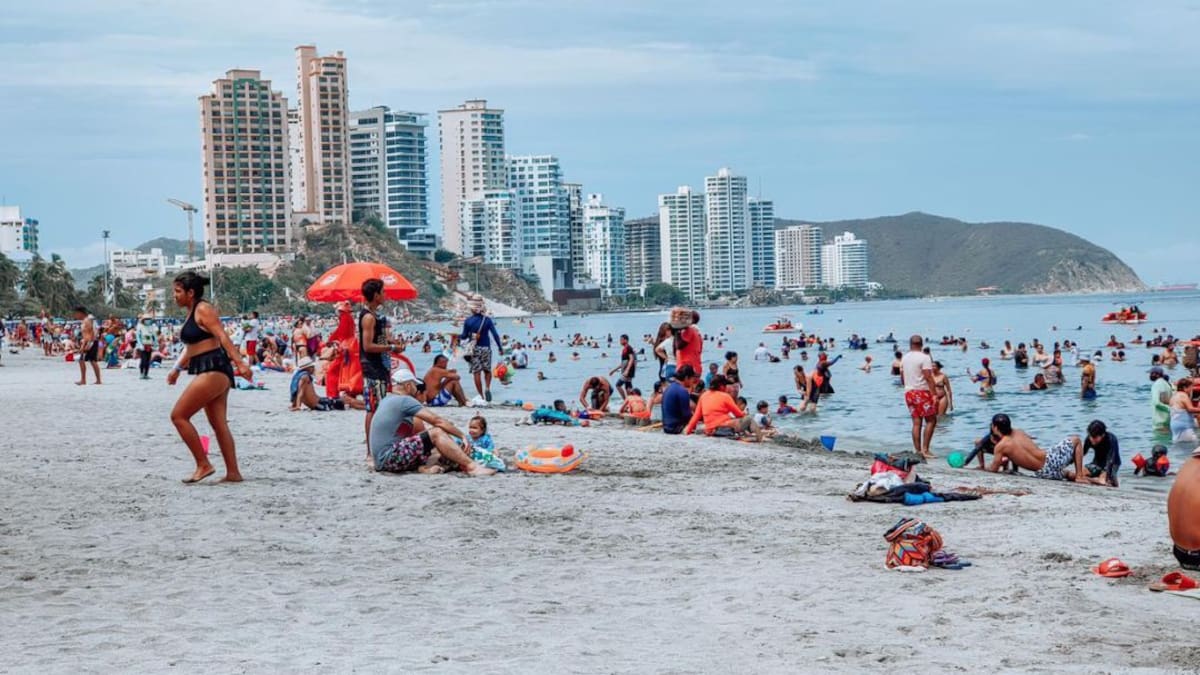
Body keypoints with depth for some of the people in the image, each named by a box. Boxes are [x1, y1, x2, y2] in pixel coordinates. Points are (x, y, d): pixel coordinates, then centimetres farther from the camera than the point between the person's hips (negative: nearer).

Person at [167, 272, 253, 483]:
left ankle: (203, 465, -8)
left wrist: (240, 363, -27)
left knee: (178, 416, -9)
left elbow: (223, 337, -19)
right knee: (219, 424, 8)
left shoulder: (203, 309, -10)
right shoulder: (191, 313, 18)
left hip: (213, 370, -10)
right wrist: (177, 369, 25)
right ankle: (233, 472, 8)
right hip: (208, 372, 10)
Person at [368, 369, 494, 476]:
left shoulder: (387, 401, 20)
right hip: (389, 457, -10)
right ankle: (472, 466, -19)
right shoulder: (404, 400, -9)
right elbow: (437, 421, -11)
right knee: (437, 433, -15)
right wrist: (463, 436, -4)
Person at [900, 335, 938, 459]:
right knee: (931, 421, 0)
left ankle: (917, 450, 5)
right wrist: (934, 394, -17)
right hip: (922, 392, -6)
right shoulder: (924, 358, -9)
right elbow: (928, 378, -16)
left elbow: (902, 379, 17)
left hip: (908, 392, 6)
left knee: (916, 422, 8)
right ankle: (925, 449, -9)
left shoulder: (905, 358, 10)